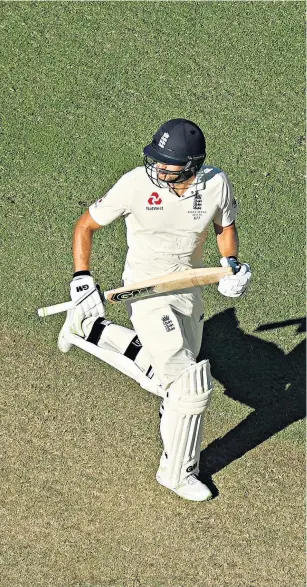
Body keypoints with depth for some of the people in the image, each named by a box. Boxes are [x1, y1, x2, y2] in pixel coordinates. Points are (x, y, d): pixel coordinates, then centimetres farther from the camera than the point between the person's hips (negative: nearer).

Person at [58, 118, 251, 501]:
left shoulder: (216, 184, -13)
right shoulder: (137, 184, -22)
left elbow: (226, 226, 9)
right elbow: (85, 226, -9)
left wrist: (230, 261, -10)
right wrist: (82, 279, -17)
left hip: (190, 291, 5)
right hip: (147, 293, -5)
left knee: (169, 378, 18)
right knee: (193, 383, -12)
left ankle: (90, 327, 30)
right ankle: (176, 474, 8)